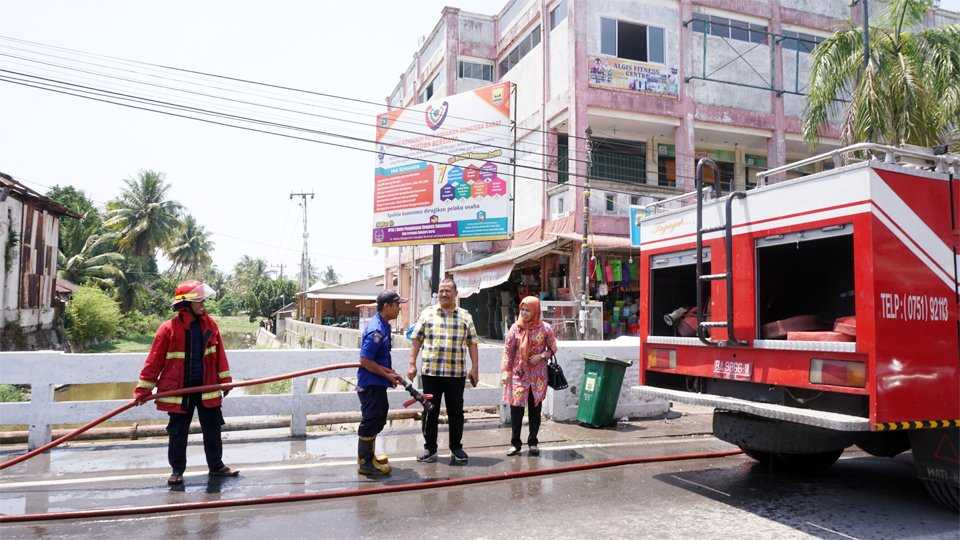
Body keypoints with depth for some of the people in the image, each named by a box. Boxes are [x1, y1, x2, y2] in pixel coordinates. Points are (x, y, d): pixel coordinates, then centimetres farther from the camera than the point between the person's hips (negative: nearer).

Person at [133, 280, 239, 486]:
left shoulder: (209, 324, 2)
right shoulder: (168, 329, -10)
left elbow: (219, 354, 7)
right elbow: (154, 360, -6)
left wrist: (225, 380, 7)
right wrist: (144, 389, -6)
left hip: (207, 387, 3)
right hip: (179, 390, -3)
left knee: (212, 429, 11)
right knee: (178, 432, 7)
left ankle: (216, 465, 26)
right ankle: (177, 470, 23)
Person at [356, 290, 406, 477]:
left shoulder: (383, 326, 8)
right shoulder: (376, 330, -23)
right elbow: (365, 361, -24)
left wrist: (390, 373, 8)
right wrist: (388, 375, -16)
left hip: (377, 384, 10)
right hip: (370, 384, -10)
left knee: (378, 419, 20)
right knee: (371, 421, 1)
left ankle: (369, 456, 34)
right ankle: (365, 463, 14)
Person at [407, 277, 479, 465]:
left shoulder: (465, 316, 7)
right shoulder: (427, 314, 6)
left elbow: (472, 343, 8)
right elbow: (417, 340, 7)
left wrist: (474, 368, 3)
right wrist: (412, 364, 1)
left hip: (456, 373, 0)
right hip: (430, 372, 0)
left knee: (456, 412, 7)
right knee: (430, 412, 7)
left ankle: (456, 448, 21)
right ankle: (430, 448, 20)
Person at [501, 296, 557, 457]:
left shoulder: (545, 329, -4)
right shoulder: (516, 328, -2)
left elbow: (553, 349, 5)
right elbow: (508, 351, -1)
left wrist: (542, 356, -14)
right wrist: (505, 372, -7)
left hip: (537, 375, 0)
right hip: (518, 374, 0)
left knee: (535, 409, 7)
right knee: (516, 407, -1)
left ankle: (533, 442, 21)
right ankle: (515, 443, 10)